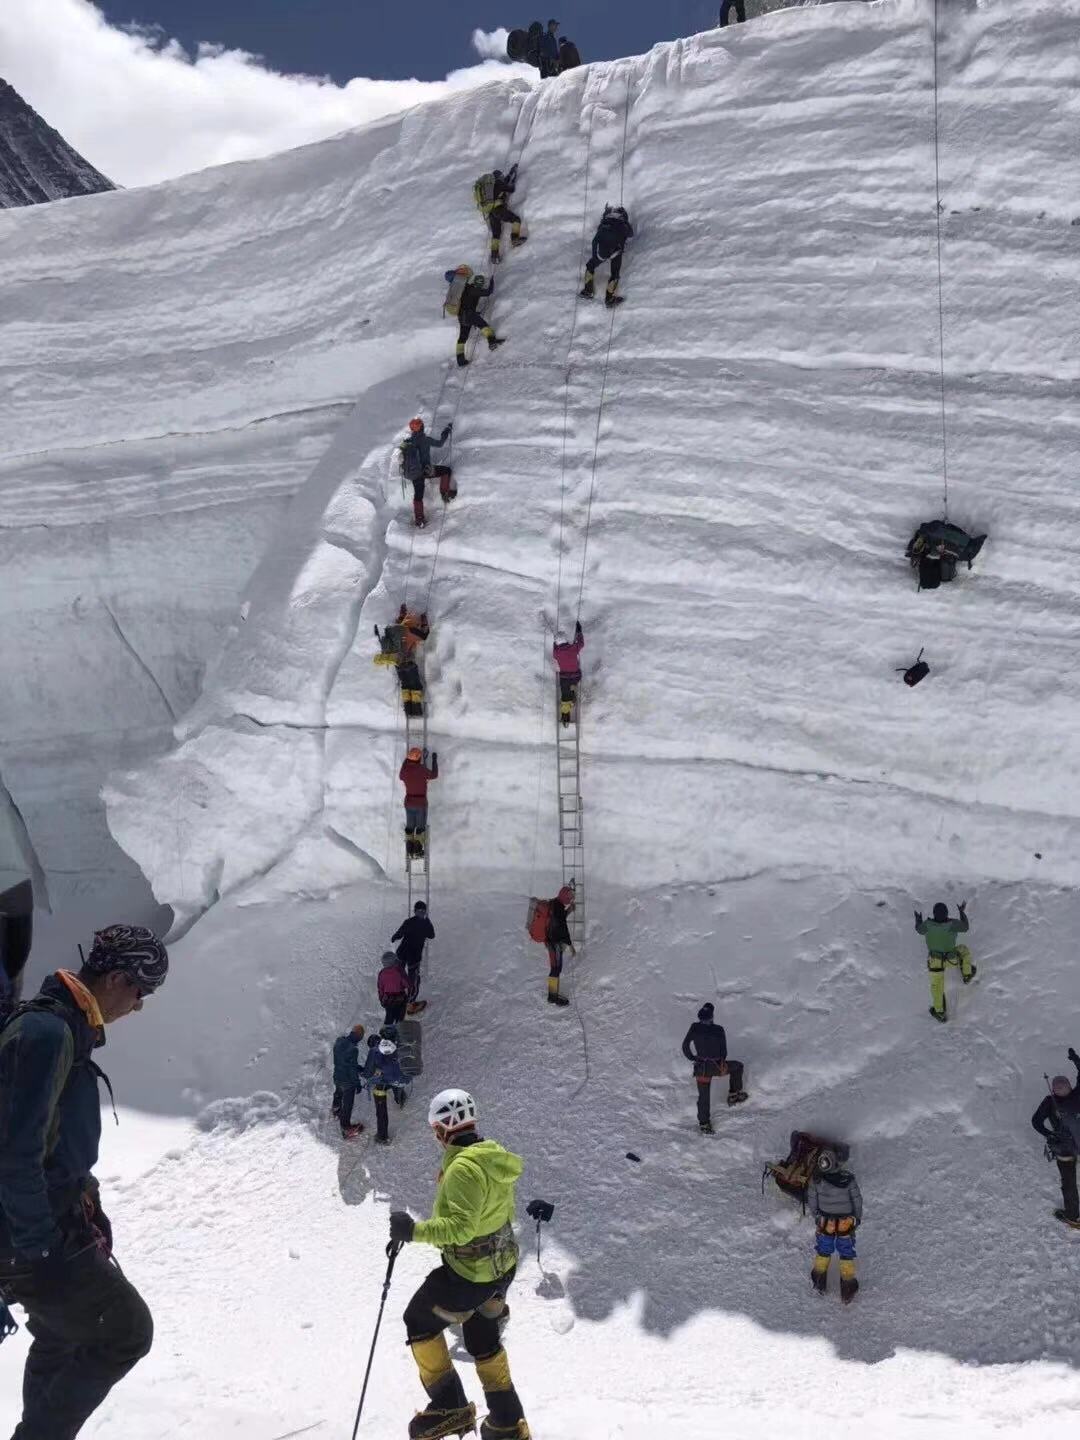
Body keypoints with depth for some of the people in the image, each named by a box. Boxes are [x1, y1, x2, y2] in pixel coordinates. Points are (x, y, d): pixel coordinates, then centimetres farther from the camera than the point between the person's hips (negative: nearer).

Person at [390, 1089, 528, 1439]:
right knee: (483, 1340, 24)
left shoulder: (463, 1167, -27)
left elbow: (460, 1227, -33)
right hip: (502, 1265, 9)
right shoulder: (495, 1157, 0)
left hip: (468, 1274, -9)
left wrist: (414, 1230, -30)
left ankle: (449, 1405, 19)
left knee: (419, 1321, 13)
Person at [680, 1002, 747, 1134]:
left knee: (703, 1097, 17)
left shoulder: (694, 1028, -13)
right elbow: (724, 1051, -8)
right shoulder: (718, 1030, -19)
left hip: (701, 1068, 2)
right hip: (717, 1066, -2)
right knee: (738, 1066, 27)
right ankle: (734, 1095, 37)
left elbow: (685, 1046, -5)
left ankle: (703, 1123, 24)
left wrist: (692, 1058, 13)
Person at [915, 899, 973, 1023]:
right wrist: (962, 911, 5)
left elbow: (919, 929, -2)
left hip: (934, 960, 1)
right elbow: (964, 927, -9)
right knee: (964, 950, 32)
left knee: (937, 986, 22)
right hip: (951, 959, -1)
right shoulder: (952, 925, -31)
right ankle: (967, 975, 52)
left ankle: (940, 1013, 34)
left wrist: (918, 919, 18)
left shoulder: (927, 925, -27)